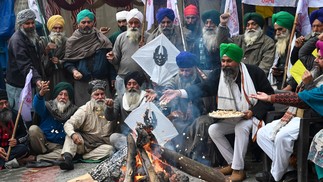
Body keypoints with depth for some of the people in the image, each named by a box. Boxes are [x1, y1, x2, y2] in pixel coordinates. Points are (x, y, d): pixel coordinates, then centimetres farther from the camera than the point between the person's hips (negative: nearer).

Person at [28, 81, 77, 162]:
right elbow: (38, 107, -25)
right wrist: (41, 94, -45)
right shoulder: (49, 106, -2)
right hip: (41, 143, 0)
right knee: (33, 128, -26)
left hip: (58, 147, 0)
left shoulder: (73, 111, 3)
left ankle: (37, 158, -15)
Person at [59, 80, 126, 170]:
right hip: (85, 144, 0)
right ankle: (67, 158, -40)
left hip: (103, 144, 1)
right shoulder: (85, 109, -4)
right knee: (70, 134, -25)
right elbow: (68, 124, -14)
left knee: (110, 149, -31)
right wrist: (73, 134, -36)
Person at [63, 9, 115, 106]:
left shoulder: (102, 39, 8)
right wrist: (74, 71, -14)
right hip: (82, 83, 0)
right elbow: (67, 61, 6)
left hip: (102, 81, 1)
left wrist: (113, 78, -1)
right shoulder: (72, 41, 7)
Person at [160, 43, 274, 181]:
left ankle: (238, 169, -21)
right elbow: (203, 88, -20)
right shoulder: (218, 74, -5)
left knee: (241, 127, -33)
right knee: (213, 130, -9)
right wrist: (179, 92, -37)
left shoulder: (254, 72, -14)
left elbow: (269, 95, -9)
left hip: (253, 115, -5)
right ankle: (232, 163, 5)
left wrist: (254, 112, -22)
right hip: (233, 118, 6)